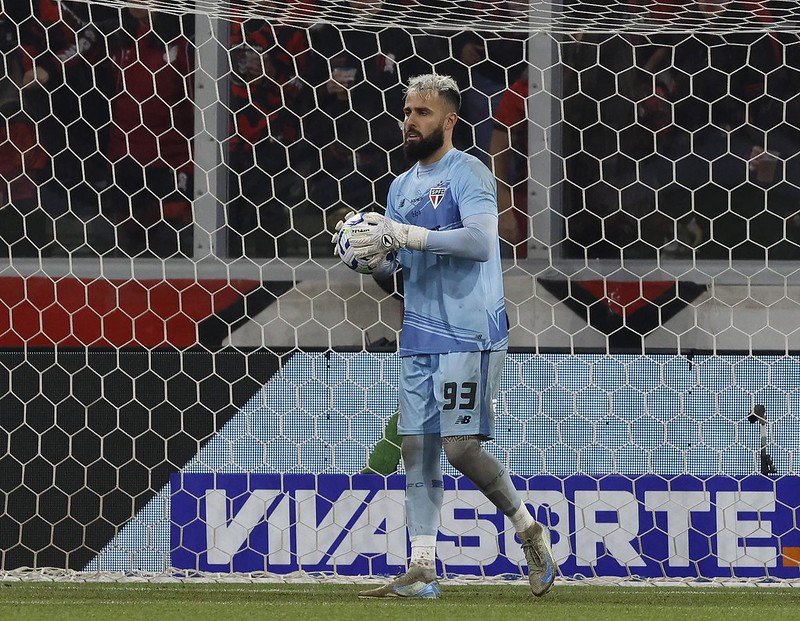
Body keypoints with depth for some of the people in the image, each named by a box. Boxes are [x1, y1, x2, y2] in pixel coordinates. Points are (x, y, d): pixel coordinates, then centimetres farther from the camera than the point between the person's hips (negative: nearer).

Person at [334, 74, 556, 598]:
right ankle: (422, 570, 4)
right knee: (417, 449, 3)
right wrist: (376, 250, -2)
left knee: (461, 446, -13)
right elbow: (390, 268, 21)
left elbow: (479, 240, -22)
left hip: (469, 334, -8)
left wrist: (405, 234, -22)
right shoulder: (403, 186, 17)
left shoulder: (467, 173, -7)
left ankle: (529, 530, 7)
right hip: (419, 337, 8)